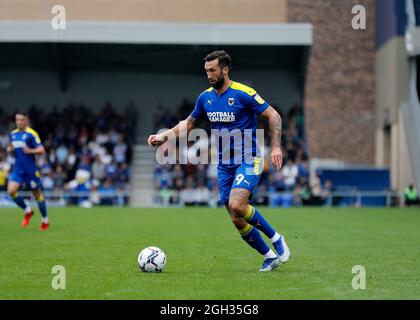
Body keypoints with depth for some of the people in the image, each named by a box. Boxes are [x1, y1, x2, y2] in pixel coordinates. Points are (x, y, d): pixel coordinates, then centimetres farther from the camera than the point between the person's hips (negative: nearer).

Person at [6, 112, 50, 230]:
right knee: (11, 191, -13)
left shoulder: (31, 134, -9)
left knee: (37, 193, 5)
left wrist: (30, 151, -28)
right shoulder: (12, 134, 10)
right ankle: (27, 211, 10)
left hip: (31, 168, -5)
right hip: (18, 168, 5)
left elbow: (41, 150, -12)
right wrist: (9, 149, 1)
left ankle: (45, 220, 22)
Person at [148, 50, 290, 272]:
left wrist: (275, 146, -17)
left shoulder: (243, 93, -11)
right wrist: (163, 136, 6)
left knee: (237, 206, -27)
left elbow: (273, 116, -8)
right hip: (224, 165, 6)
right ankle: (270, 257, 18)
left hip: (248, 161, -6)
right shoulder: (205, 98, 6)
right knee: (238, 221, 1)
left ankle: (276, 239, -7)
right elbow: (189, 124, 19)